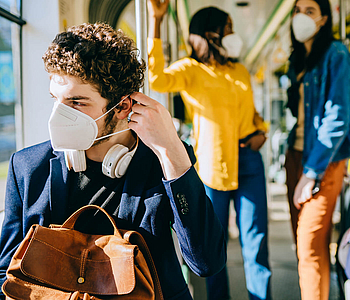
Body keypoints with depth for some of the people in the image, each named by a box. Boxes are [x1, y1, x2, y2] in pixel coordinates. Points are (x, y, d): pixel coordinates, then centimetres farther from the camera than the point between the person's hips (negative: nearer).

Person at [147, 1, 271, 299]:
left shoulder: (240, 71, 16)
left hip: (248, 158, 4)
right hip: (211, 160, -4)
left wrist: (261, 131, 5)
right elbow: (157, 79, -23)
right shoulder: (191, 69, -1)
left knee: (255, 239, 4)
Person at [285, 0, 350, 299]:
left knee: (311, 247, -8)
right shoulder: (298, 59, 16)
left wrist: (312, 173, -16)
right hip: (296, 154, 7)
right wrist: (293, 158, 12)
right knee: (302, 242, 10)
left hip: (323, 161, -7)